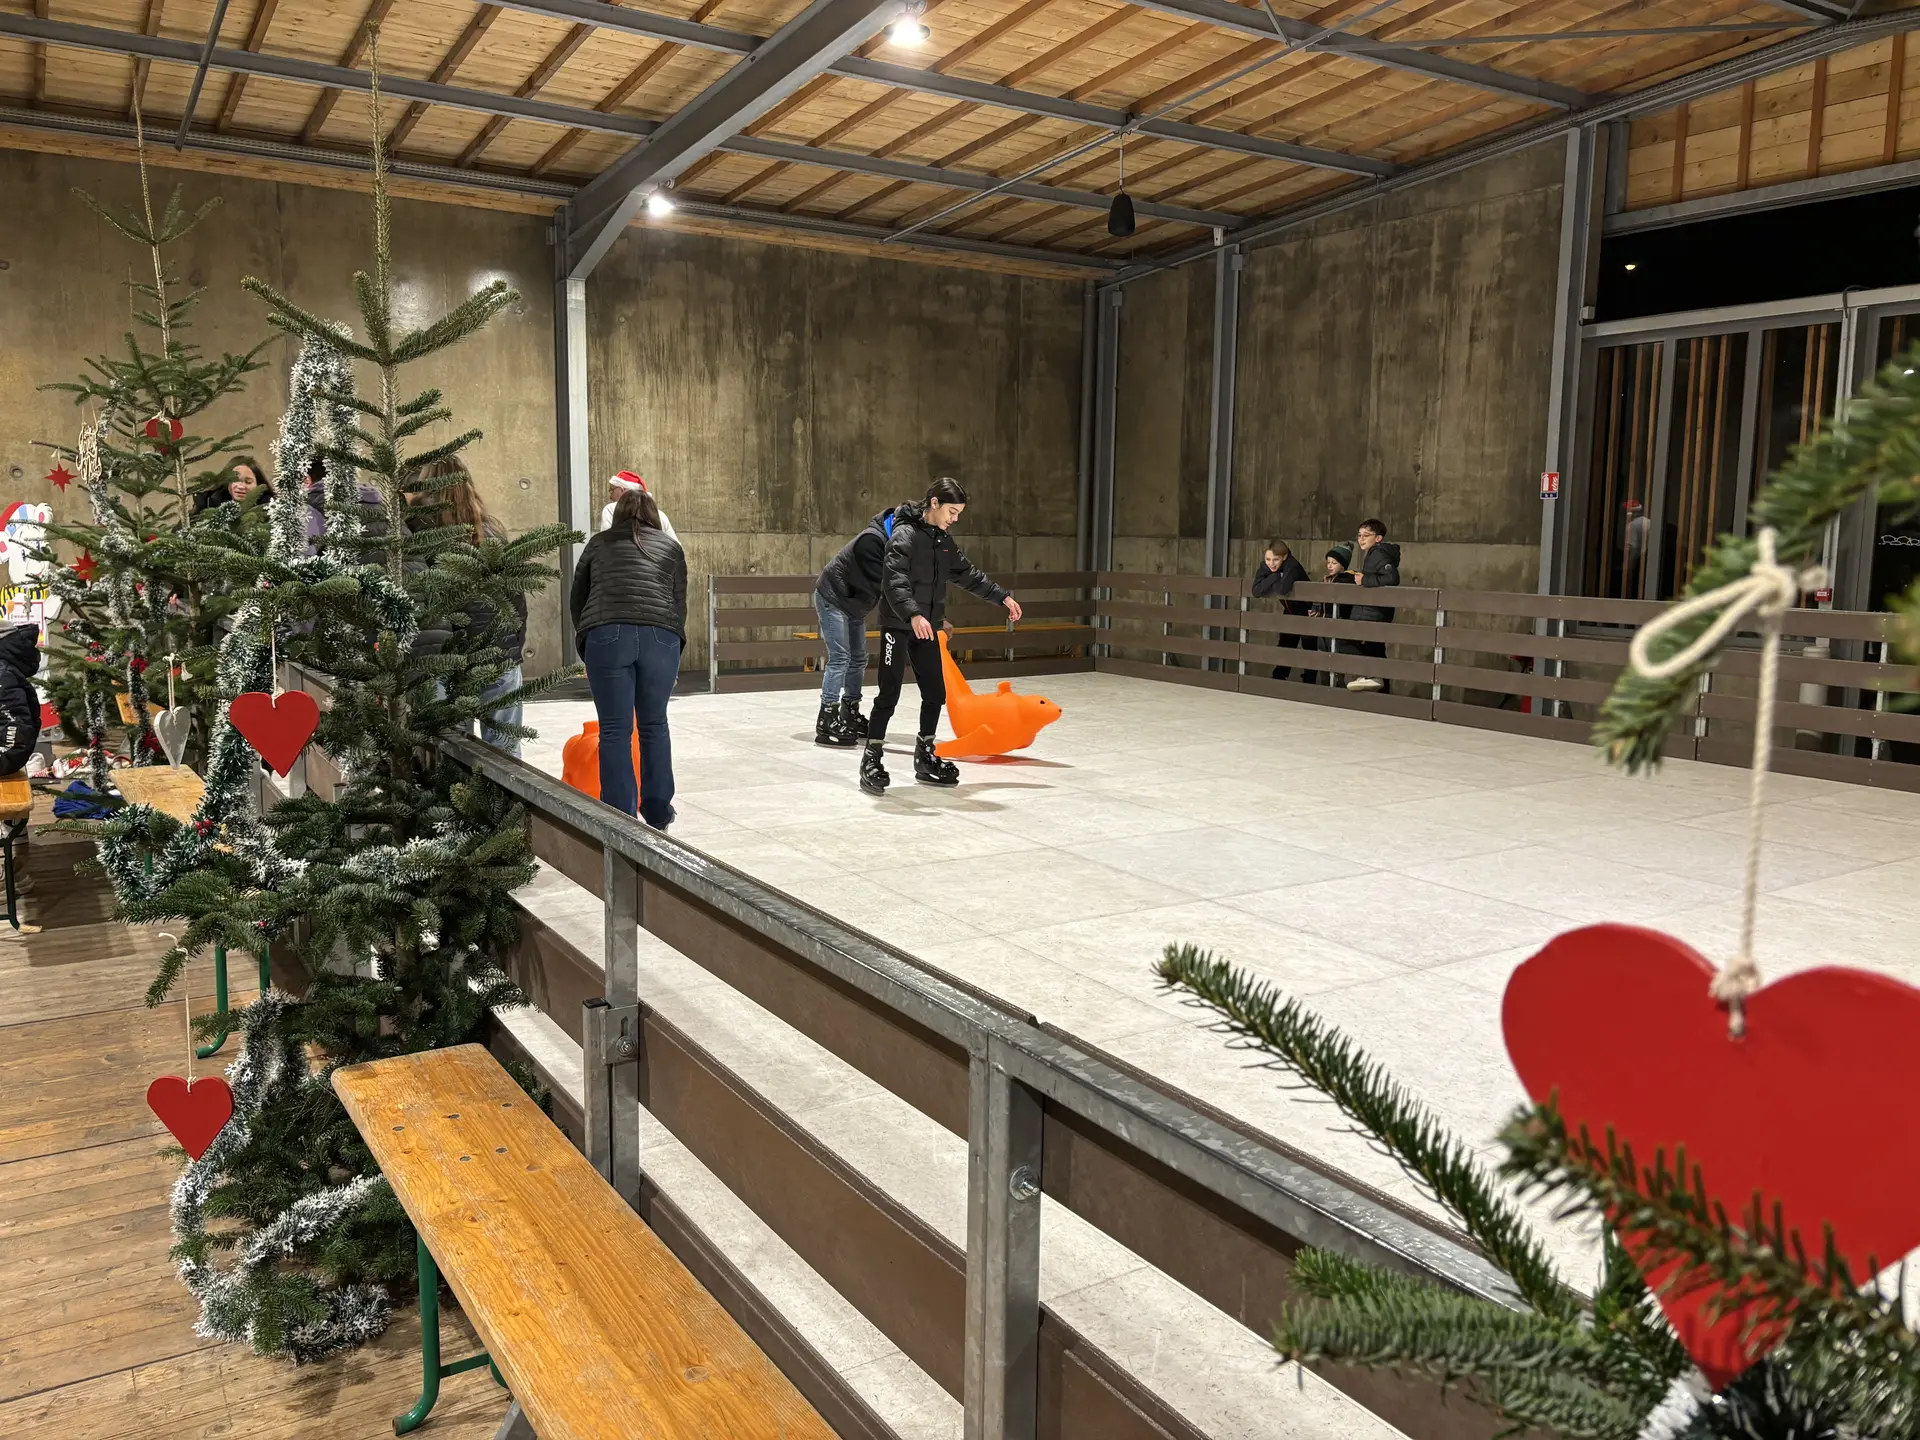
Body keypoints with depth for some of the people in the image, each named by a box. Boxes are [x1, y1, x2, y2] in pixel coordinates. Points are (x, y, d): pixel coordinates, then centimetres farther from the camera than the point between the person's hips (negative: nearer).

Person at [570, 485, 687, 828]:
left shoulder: (598, 543, 21)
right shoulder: (671, 546, 21)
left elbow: (576, 600, 22)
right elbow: (680, 603, 17)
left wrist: (587, 642, 32)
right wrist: (673, 651, 24)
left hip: (607, 635, -1)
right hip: (660, 636, 1)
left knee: (614, 730, 3)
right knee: (654, 725, 14)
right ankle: (658, 813, 20)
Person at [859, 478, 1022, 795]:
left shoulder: (943, 540, 10)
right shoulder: (904, 535, -15)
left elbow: (967, 574, 22)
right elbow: (894, 581, -26)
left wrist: (1002, 597, 20)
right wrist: (913, 615, -40)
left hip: (927, 628, 8)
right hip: (898, 626, -8)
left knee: (935, 693, 9)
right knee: (889, 694, -7)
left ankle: (925, 758, 22)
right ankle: (872, 760, 2)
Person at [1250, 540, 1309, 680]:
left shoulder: (1292, 566, -34)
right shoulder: (1265, 565, -16)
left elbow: (1284, 589, -51)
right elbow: (1256, 591, -27)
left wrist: (1274, 580, -31)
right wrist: (1276, 577, -32)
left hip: (1306, 610, -6)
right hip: (1290, 610, 6)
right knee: (1285, 646, 12)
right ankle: (1278, 679, 22)